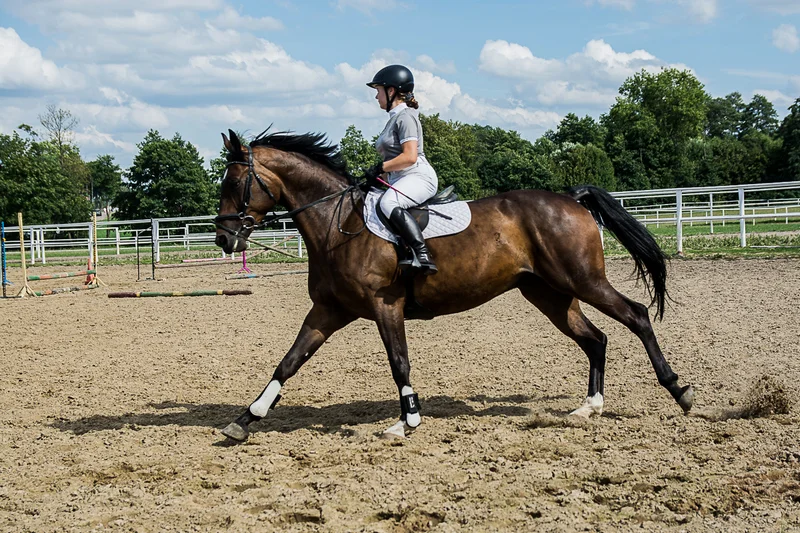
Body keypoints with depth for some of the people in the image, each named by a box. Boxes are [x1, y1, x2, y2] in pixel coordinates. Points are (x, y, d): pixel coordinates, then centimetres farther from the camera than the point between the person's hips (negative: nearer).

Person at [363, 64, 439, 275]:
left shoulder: (405, 116, -8)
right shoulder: (394, 118, 23)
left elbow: (410, 157, -19)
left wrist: (380, 168, -18)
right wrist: (377, 174, 14)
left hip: (418, 176, -11)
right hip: (400, 181, 11)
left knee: (388, 203, -36)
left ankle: (423, 255, -47)